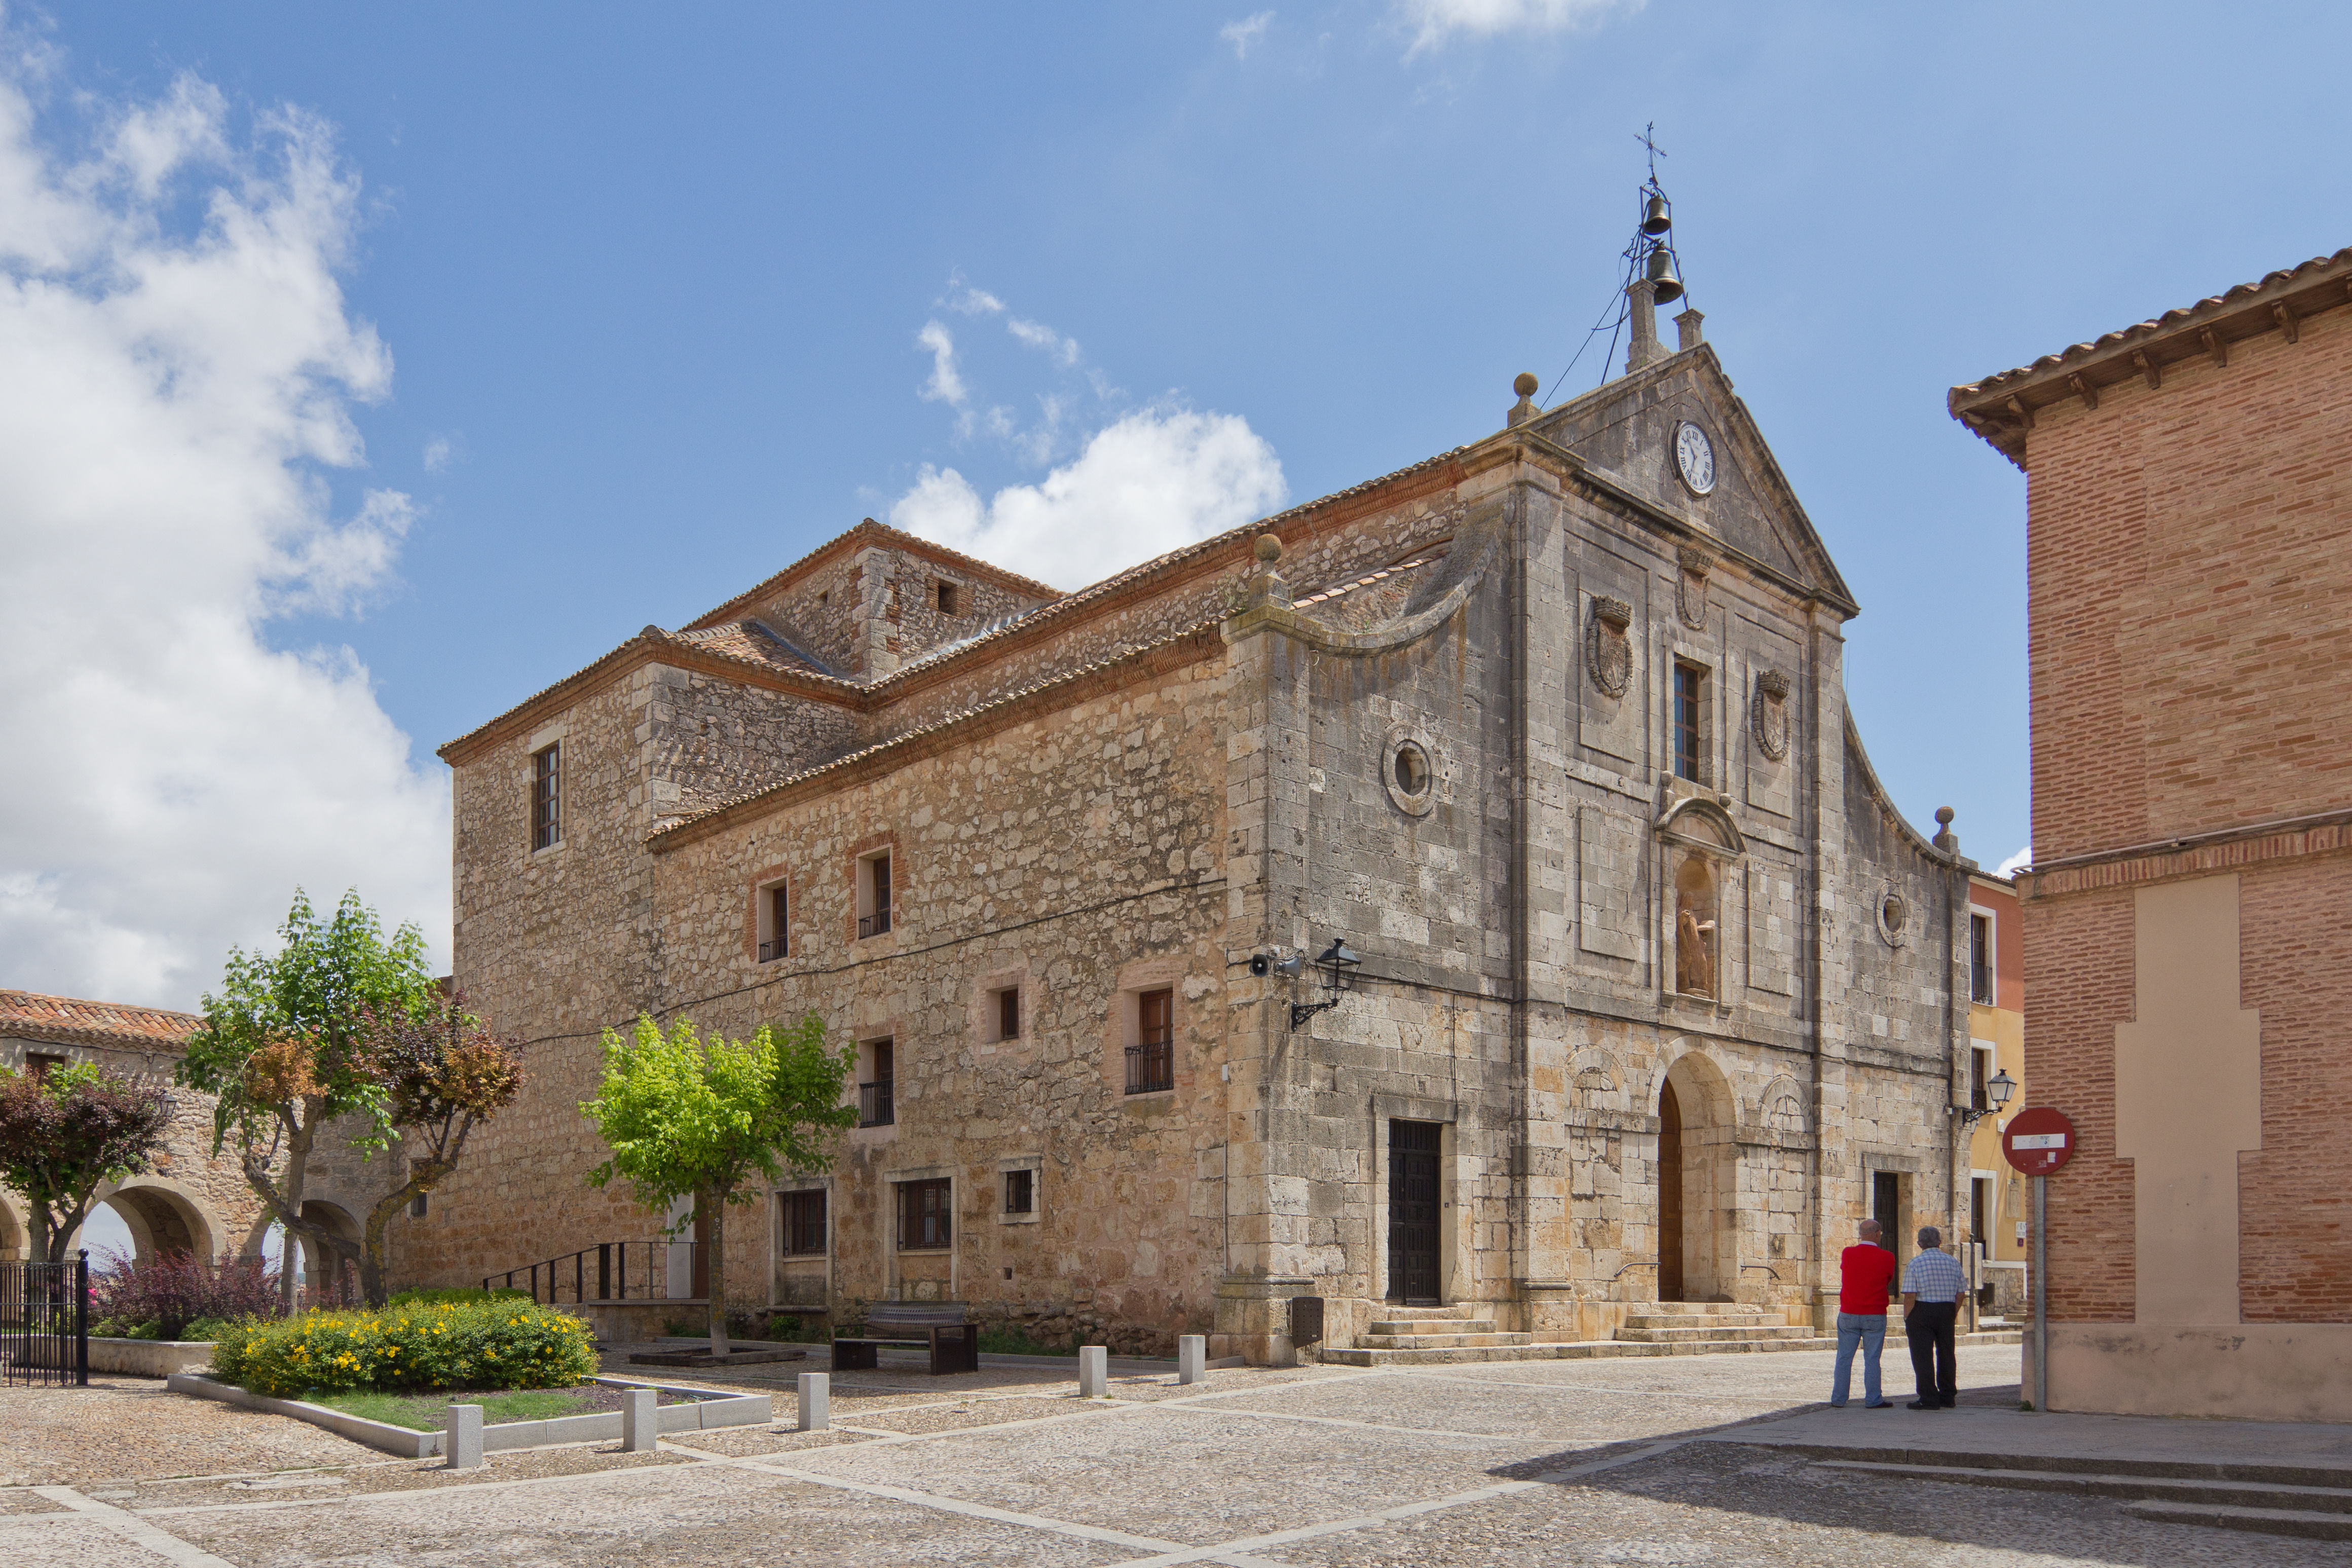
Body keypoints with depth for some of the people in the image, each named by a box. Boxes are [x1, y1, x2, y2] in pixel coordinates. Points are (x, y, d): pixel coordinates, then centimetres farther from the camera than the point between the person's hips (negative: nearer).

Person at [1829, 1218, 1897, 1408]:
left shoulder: (1847, 1254, -1)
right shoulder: (1886, 1257, -8)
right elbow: (1889, 1280, 5)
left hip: (1848, 1315, 2)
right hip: (1875, 1315, -2)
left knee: (1844, 1357, 7)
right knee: (1872, 1359, 4)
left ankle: (1839, 1398, 11)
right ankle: (1873, 1399, 6)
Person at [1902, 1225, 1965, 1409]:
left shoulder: (1914, 1264, -8)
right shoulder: (1953, 1262, 4)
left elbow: (1910, 1296, -13)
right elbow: (1960, 1294, 5)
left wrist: (1907, 1319, -4)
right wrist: (1953, 1315, 15)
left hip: (1922, 1311, -4)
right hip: (1947, 1311, 5)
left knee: (1923, 1356, 0)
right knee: (1946, 1354, 15)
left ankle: (1929, 1399, -1)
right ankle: (1948, 1398, 22)